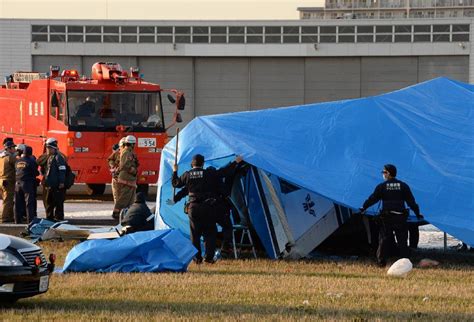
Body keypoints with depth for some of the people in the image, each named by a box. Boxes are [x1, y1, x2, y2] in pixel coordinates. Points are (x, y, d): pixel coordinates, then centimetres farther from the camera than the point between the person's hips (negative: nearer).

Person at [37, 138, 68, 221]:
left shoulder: (58, 157, -11)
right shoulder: (46, 157, 17)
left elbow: (62, 170, -17)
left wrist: (61, 182, -22)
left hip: (56, 185, -10)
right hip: (47, 184, 10)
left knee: (58, 203, -5)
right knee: (48, 202, 15)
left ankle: (59, 218, -2)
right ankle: (49, 218, 23)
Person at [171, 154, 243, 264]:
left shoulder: (187, 175, 2)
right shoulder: (209, 173, -4)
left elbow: (175, 183, 14)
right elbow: (224, 172, -1)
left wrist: (175, 172, 31)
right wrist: (235, 162, 11)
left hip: (193, 207, 2)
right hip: (208, 207, -2)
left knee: (195, 233, 7)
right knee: (209, 232, 6)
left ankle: (197, 258, 5)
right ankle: (209, 257, -1)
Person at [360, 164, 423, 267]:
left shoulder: (382, 186, -1)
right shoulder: (403, 186, 4)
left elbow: (372, 199, 3)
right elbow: (411, 201, 4)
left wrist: (364, 207, 17)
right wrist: (417, 213, 12)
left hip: (386, 217, -1)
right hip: (401, 217, 1)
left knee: (384, 240, 5)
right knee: (402, 241, 4)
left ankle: (381, 261, 4)